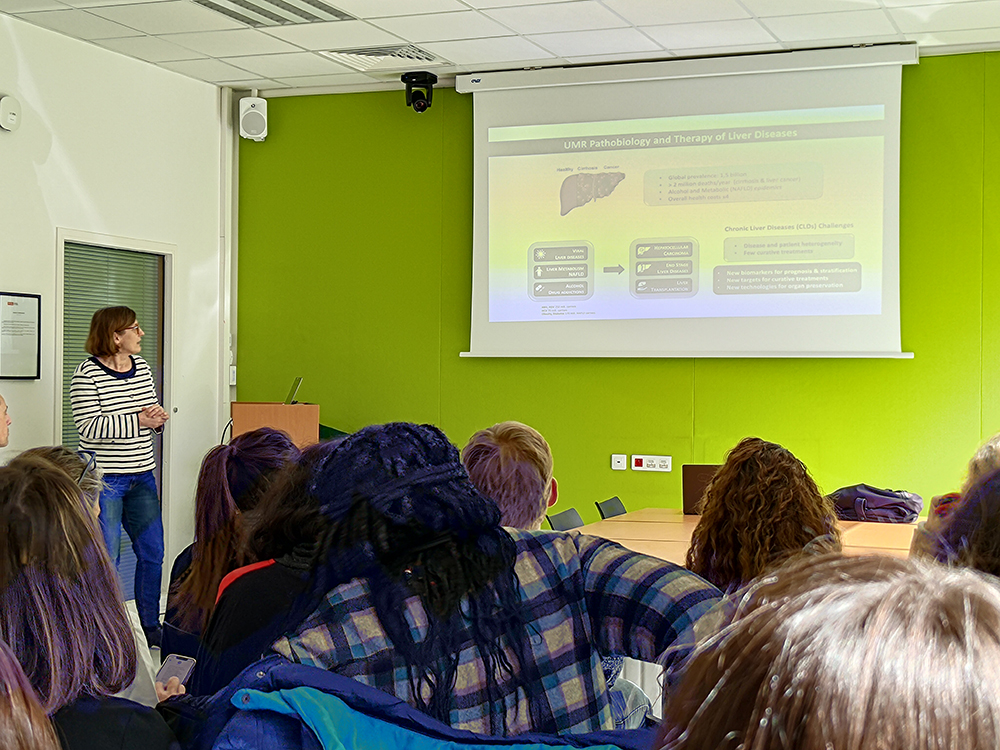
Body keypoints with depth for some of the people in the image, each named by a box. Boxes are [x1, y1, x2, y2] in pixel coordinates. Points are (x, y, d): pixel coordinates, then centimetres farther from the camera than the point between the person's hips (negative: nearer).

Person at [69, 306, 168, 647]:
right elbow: (90, 427, -18)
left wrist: (158, 416, -3)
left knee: (153, 553, 11)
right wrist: (138, 421, -21)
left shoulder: (142, 366, 10)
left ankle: (151, 627, 24)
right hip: (105, 478, -7)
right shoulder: (88, 374, -12)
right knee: (106, 559, -1)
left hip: (142, 475, 7)